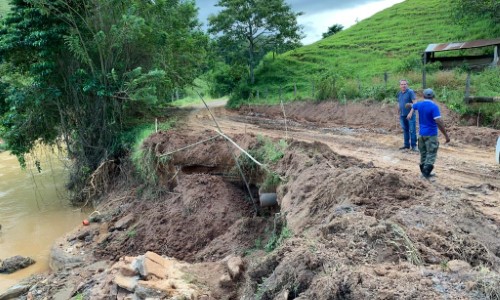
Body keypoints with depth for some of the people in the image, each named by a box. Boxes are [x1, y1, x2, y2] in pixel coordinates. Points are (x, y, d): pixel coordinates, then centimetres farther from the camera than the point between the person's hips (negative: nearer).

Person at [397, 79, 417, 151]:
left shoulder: (410, 92, -8)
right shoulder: (399, 93, 11)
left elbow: (414, 103, -14)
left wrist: (411, 113, -22)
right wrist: (399, 113, 19)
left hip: (410, 115, -6)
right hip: (402, 115, 6)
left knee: (412, 130, -4)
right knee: (405, 130, 12)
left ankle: (413, 146, 2)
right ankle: (406, 144, 21)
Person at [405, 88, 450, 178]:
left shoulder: (419, 104, 2)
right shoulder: (434, 107, -16)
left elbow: (410, 105, 26)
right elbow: (439, 122, -22)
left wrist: (407, 105, 50)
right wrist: (446, 135, -18)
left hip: (421, 133, 6)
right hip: (431, 134, -6)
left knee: (423, 154, 15)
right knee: (431, 154, -3)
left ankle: (424, 172, 22)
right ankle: (426, 173, -11)